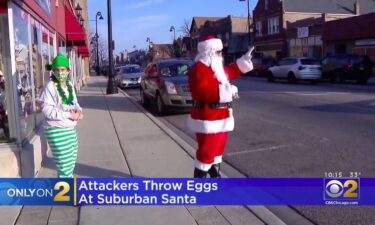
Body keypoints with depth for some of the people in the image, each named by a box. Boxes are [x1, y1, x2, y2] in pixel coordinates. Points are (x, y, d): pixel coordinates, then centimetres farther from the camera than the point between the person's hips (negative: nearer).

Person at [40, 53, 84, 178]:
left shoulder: (69, 85, 7)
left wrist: (79, 112, -6)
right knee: (64, 164, -4)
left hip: (71, 129, 8)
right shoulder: (49, 87, -15)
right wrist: (68, 114, -22)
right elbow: (47, 109, -22)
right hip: (56, 131, -8)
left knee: (71, 161, 20)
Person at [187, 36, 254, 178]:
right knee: (207, 151, -5)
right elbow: (204, 92, -31)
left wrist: (246, 59, 27)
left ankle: (215, 175, 35)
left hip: (219, 117, 11)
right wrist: (228, 90, -28)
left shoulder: (216, 67, 15)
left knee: (218, 147, 20)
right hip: (207, 119, -11)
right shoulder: (199, 69, -19)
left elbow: (230, 72, 31)